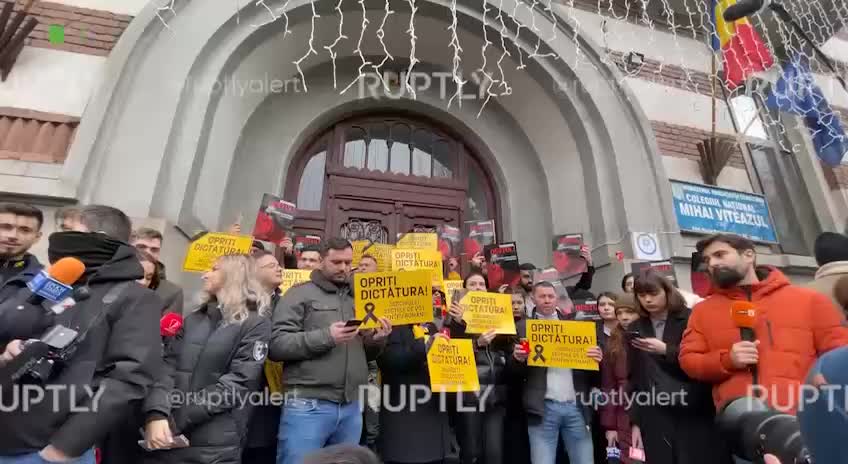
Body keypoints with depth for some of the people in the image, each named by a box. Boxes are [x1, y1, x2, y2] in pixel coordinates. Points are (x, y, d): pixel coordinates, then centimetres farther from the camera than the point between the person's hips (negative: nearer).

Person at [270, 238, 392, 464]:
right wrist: (326, 337, -21)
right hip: (308, 406, -5)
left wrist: (376, 340, -4)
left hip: (352, 407, 5)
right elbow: (276, 345, -12)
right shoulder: (300, 294, -2)